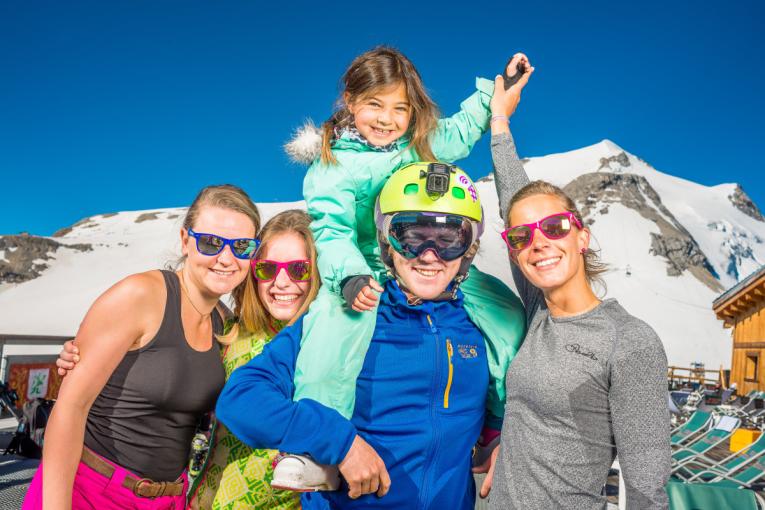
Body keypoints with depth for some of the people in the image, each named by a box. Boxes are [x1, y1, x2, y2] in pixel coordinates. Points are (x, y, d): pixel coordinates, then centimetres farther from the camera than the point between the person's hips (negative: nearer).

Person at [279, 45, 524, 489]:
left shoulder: (424, 144, 11)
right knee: (337, 316, -35)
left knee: (506, 311, -5)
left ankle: (510, 424, 12)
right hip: (367, 273, -5)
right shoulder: (333, 165, -3)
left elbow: (463, 128, 32)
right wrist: (351, 277, -30)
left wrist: (495, 90, 23)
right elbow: (332, 231, -13)